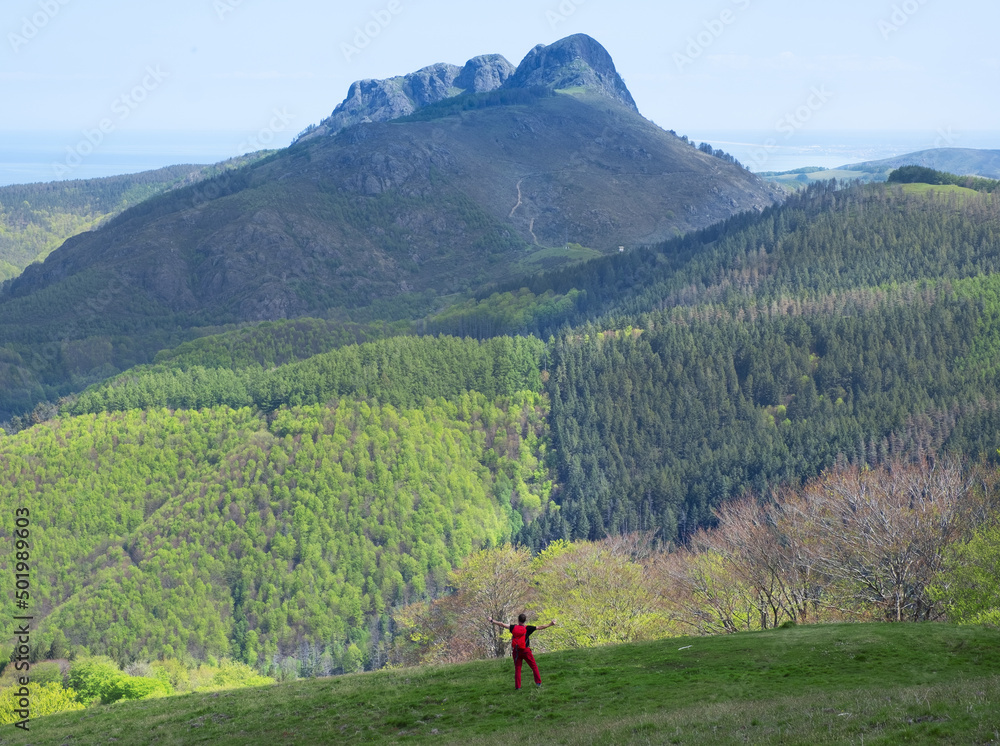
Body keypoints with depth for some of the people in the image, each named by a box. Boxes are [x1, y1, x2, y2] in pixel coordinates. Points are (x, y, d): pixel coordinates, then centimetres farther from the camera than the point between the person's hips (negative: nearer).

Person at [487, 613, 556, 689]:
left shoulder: (514, 627, 0)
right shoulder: (527, 628, -6)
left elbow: (503, 625, 6)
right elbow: (540, 627, -7)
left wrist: (492, 621, 17)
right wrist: (550, 624, -1)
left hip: (516, 651, 2)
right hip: (525, 651, -2)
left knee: (517, 669, 8)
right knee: (534, 666, 10)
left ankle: (517, 686, 4)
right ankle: (538, 682, 7)